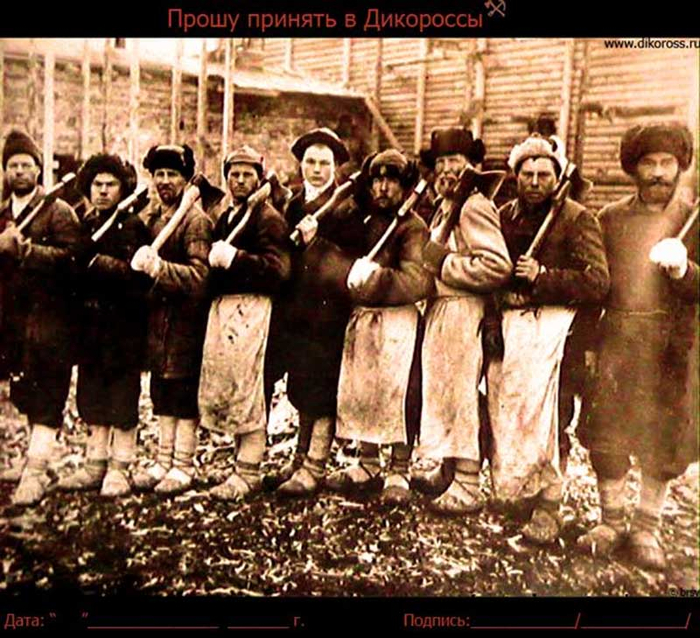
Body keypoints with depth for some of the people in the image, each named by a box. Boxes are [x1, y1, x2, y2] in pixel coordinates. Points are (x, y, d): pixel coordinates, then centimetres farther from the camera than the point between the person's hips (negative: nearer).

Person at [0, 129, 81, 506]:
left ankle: (34, 472, -2)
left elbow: (70, 257, -16)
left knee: (46, 397, -6)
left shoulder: (58, 211, -3)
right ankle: (38, 466, 26)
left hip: (49, 317, -7)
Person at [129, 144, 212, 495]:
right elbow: (138, 260, 23)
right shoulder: (148, 215, 11)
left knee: (183, 393, 1)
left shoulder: (196, 220, -11)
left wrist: (159, 267, -32)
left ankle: (183, 466, 14)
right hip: (156, 314, 7)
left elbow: (199, 276, -21)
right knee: (161, 392, 14)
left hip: (185, 319, -7)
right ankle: (163, 461, 27)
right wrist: (139, 264, 2)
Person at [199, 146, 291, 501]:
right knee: (216, 391, 10)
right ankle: (243, 458, 23)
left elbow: (278, 270, -16)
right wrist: (213, 260, 6)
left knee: (247, 392, -6)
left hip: (250, 309, -8)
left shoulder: (269, 219, -4)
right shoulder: (223, 218, 22)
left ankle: (248, 474, 3)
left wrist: (234, 258, -23)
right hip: (220, 308, 9)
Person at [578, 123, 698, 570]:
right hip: (614, 341, 1)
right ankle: (611, 520, 22)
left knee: (661, 441, 6)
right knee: (605, 436, 4)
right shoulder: (611, 218, 9)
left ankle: (647, 528, 22)